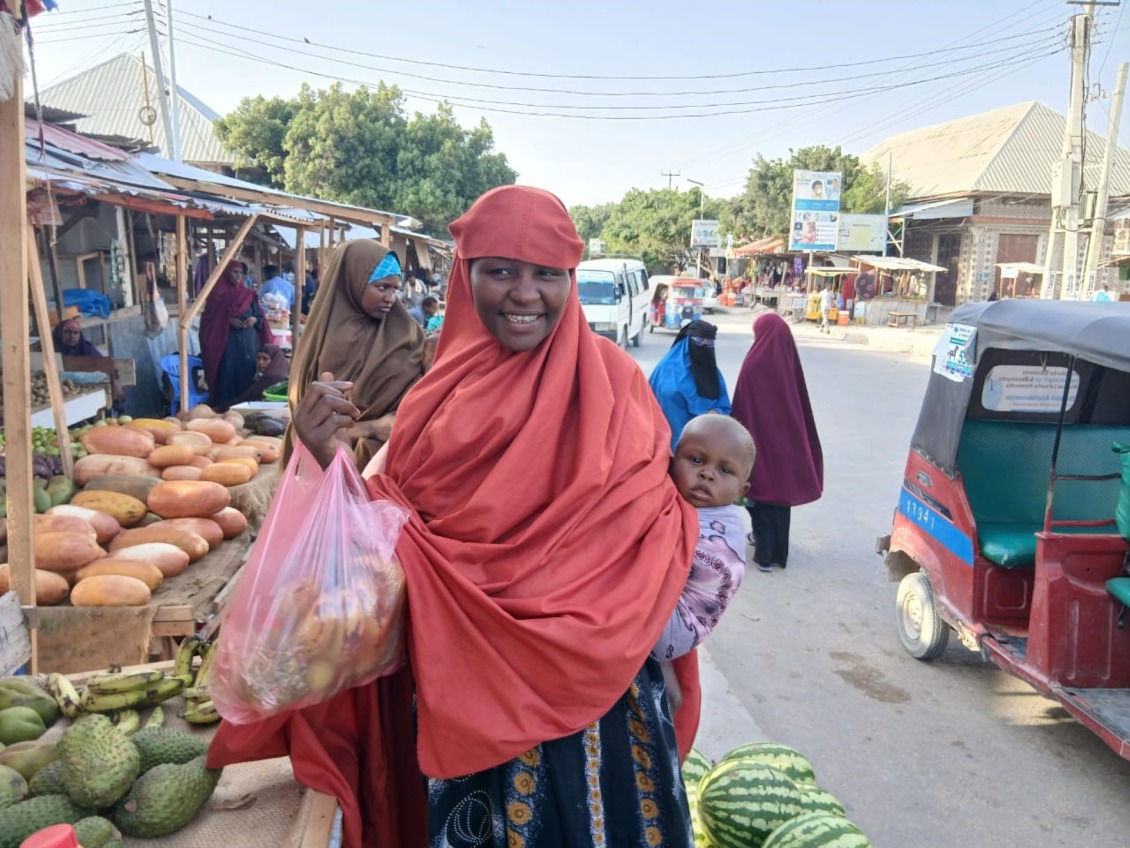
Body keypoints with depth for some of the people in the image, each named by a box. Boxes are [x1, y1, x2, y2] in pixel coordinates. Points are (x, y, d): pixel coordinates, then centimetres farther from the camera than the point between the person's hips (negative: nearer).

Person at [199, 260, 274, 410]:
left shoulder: (249, 294, 12)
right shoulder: (218, 294, 3)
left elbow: (260, 316, 12)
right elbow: (210, 319, -1)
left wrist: (254, 319, -10)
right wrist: (229, 320, -14)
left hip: (249, 342, 3)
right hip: (226, 342, -3)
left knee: (248, 371, 1)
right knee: (228, 372, -5)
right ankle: (226, 406, 1)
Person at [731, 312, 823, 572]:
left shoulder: (754, 363, -16)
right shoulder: (789, 362, -4)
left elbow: (741, 407, -13)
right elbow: (801, 404, 4)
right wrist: (797, 438, 15)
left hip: (759, 439, -4)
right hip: (787, 439, 4)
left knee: (761, 492, 7)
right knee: (780, 490, 15)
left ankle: (765, 554, 11)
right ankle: (777, 550, 28)